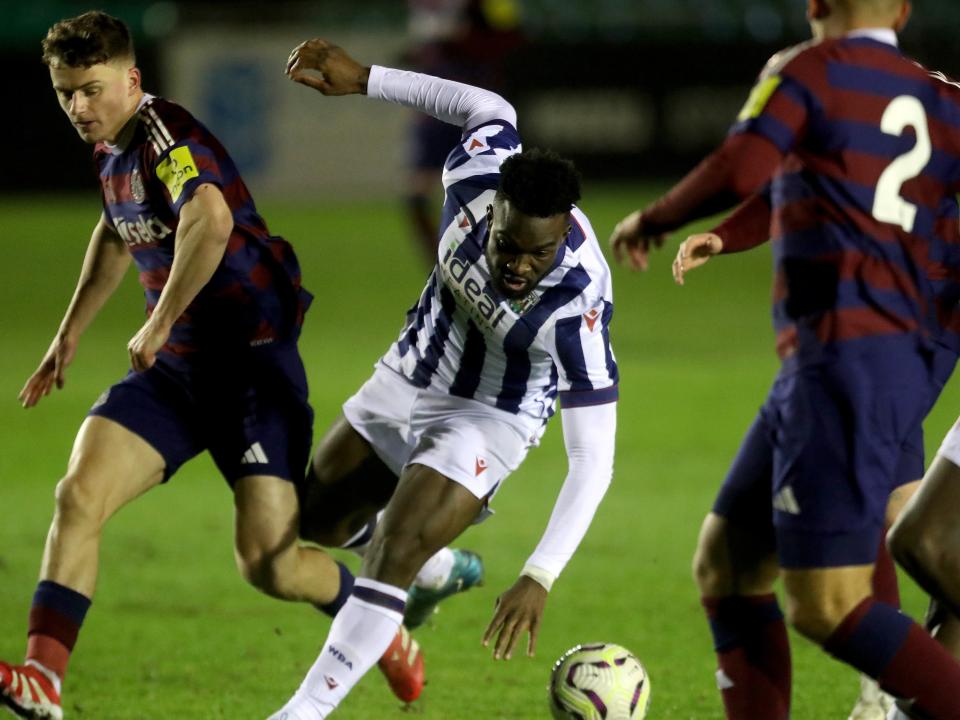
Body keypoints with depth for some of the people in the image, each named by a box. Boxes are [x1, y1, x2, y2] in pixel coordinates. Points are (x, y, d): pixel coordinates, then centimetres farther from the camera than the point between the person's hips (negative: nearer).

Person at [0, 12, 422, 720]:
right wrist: (70, 332, 35)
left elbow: (211, 219, -39)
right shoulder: (114, 150, 10)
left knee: (269, 562, -11)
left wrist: (159, 325, -28)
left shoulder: (164, 135, -19)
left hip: (255, 362, -8)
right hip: (175, 370, 8)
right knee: (78, 496, -15)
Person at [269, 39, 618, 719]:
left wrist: (539, 579, -42)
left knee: (391, 559, -23)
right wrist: (363, 79, -2)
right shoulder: (478, 180, -29)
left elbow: (593, 459, -36)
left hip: (491, 419, -6)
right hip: (408, 377, 6)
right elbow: (491, 109, -3)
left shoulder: (577, 304, -39)